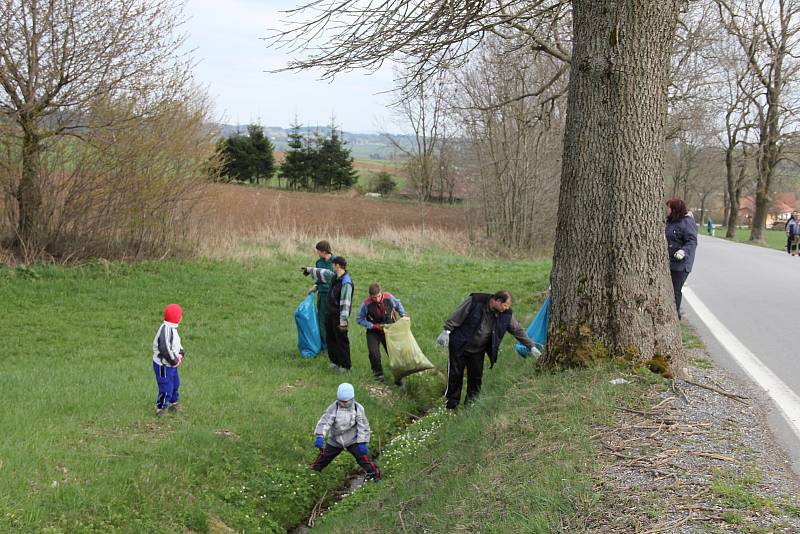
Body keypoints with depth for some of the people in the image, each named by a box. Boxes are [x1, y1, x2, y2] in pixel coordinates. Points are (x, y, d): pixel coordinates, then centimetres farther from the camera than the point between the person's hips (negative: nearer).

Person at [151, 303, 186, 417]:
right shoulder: (166, 330, -29)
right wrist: (174, 361, -21)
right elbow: (164, 349, -33)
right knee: (166, 388, -1)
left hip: (171, 365, 11)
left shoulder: (172, 328, 3)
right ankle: (160, 409, 16)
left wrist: (180, 353, -3)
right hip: (163, 366, -11)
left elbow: (177, 343, 16)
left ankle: (173, 403, 46)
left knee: (175, 383, 26)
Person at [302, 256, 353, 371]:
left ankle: (345, 365, 7)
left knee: (341, 341, -2)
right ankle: (334, 361, 29)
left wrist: (343, 320, -26)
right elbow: (322, 273, 27)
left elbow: (345, 303, -24)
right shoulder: (334, 277, 7)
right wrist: (309, 270, 39)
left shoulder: (346, 282, -21)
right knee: (331, 339, 16)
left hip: (339, 317, -9)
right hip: (329, 314, 9)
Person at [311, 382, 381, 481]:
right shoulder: (333, 408, -15)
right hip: (335, 441, 1)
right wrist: (319, 436, -39)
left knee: (363, 457, -13)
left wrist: (362, 443, -16)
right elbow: (324, 422, -24)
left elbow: (363, 427, -9)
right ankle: (314, 470, 36)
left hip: (352, 440, -1)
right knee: (324, 457, 12)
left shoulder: (358, 409, -14)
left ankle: (375, 474, -2)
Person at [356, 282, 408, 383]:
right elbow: (359, 319, -11)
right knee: (374, 353, -18)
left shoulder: (389, 297, -16)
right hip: (373, 332, -2)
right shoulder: (366, 304, -22)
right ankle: (378, 374, 6)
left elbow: (398, 304, 8)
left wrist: (403, 314, -6)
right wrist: (374, 326, -18)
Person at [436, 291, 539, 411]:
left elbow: (518, 331, 0)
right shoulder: (475, 302, -22)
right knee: (455, 374, 4)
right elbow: (457, 316, -16)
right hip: (459, 346, -3)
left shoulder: (506, 315, -9)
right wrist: (446, 331, -17)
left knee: (476, 377, 5)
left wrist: (531, 346, 0)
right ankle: (452, 402, 20)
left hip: (478, 351, 3)